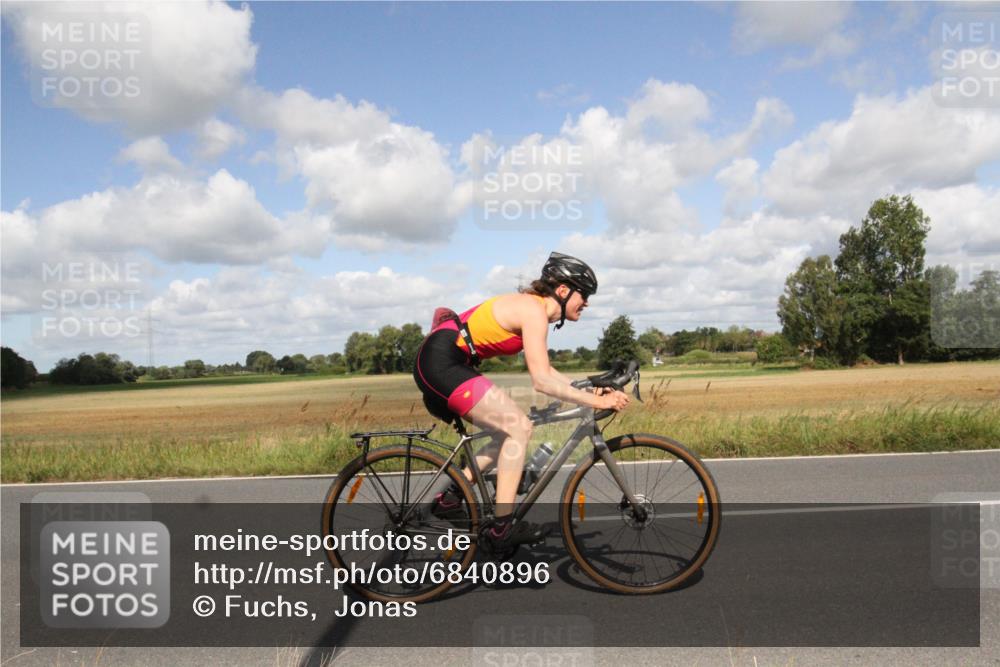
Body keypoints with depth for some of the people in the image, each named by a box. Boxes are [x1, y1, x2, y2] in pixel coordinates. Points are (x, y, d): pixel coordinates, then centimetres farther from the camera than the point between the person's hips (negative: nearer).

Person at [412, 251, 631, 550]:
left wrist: (589, 389, 10)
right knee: (519, 427, -12)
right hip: (442, 361, -10)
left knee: (513, 430, 10)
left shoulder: (533, 308, 16)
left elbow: (545, 371, 19)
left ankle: (450, 497, 13)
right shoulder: (534, 311, -14)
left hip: (441, 365, 10)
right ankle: (503, 527, -10)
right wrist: (594, 401, -17)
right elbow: (541, 381, -21)